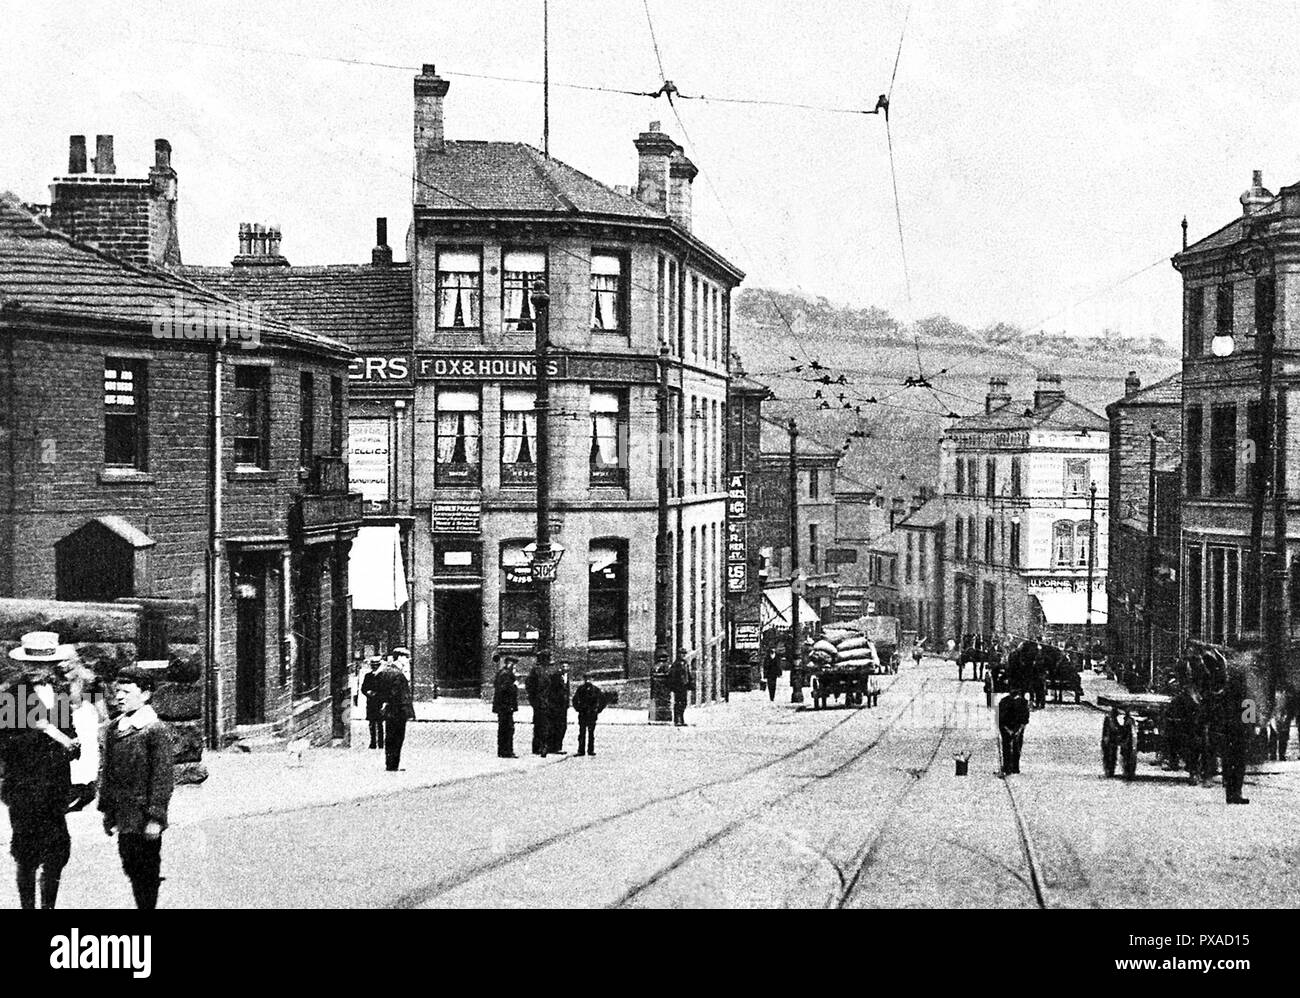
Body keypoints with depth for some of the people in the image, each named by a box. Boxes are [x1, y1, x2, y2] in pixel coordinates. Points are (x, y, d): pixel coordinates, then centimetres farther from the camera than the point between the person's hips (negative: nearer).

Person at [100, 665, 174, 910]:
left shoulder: (156, 729, -12)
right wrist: (107, 811, 14)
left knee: (147, 870, 1)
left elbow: (162, 777, -13)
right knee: (131, 868, 11)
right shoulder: (111, 729, 10)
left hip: (144, 818, -7)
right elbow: (106, 772, 16)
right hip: (123, 816, 7)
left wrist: (156, 818, -16)